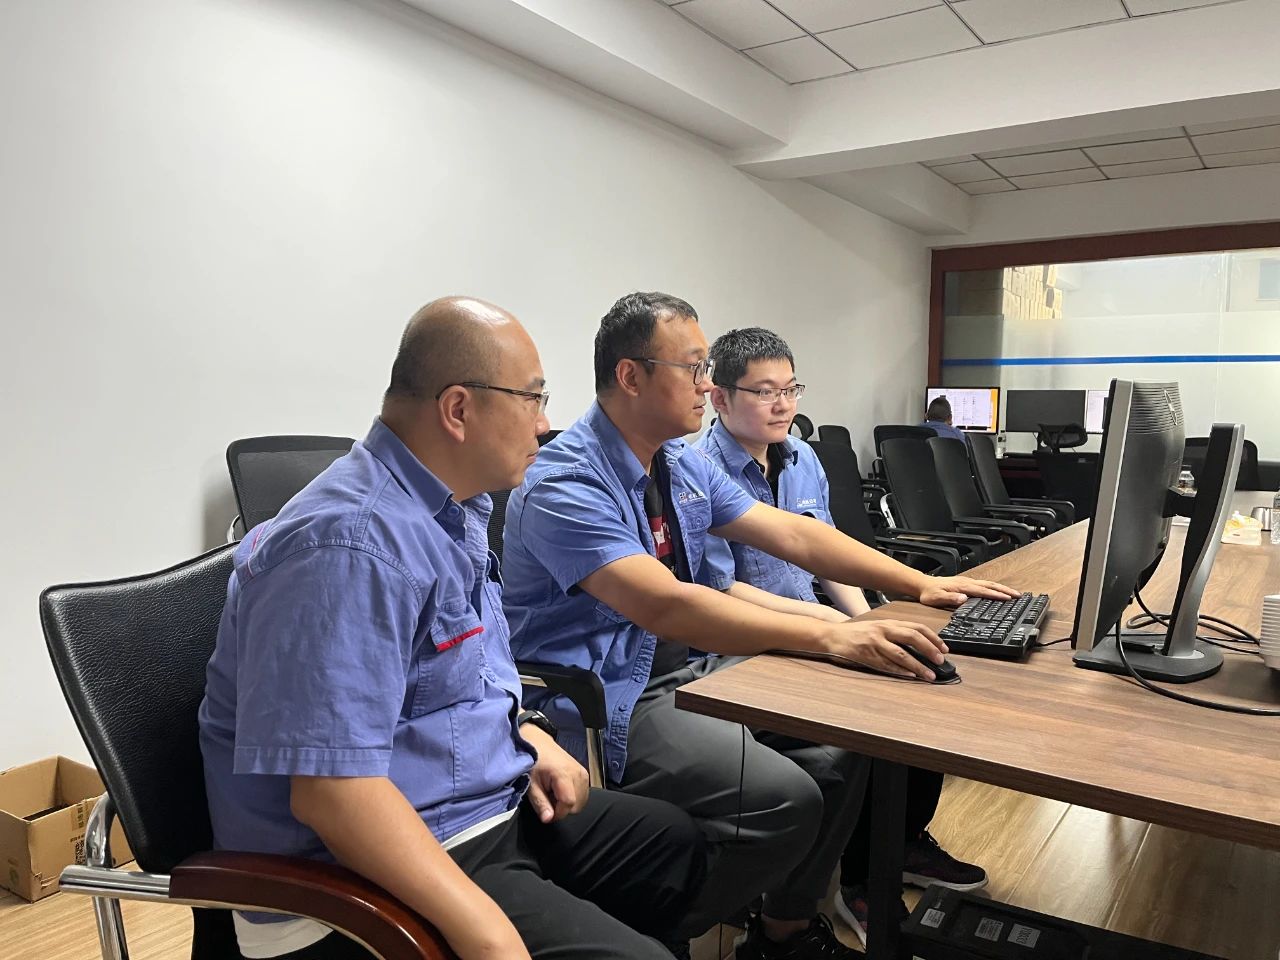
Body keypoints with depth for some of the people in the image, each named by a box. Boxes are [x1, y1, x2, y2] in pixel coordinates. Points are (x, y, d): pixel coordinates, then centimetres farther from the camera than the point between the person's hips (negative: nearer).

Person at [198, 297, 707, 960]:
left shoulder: (454, 511, 7)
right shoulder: (350, 545, -27)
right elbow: (332, 788, -31)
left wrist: (527, 735, 4)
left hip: (493, 810, 10)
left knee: (675, 842, 18)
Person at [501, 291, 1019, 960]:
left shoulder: (684, 465, 6)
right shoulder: (563, 484, -21)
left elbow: (791, 533, 7)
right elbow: (663, 605, -33)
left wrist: (921, 585, 0)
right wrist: (829, 637, -37)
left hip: (684, 667, 9)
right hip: (609, 703, -8)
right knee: (785, 797, -23)